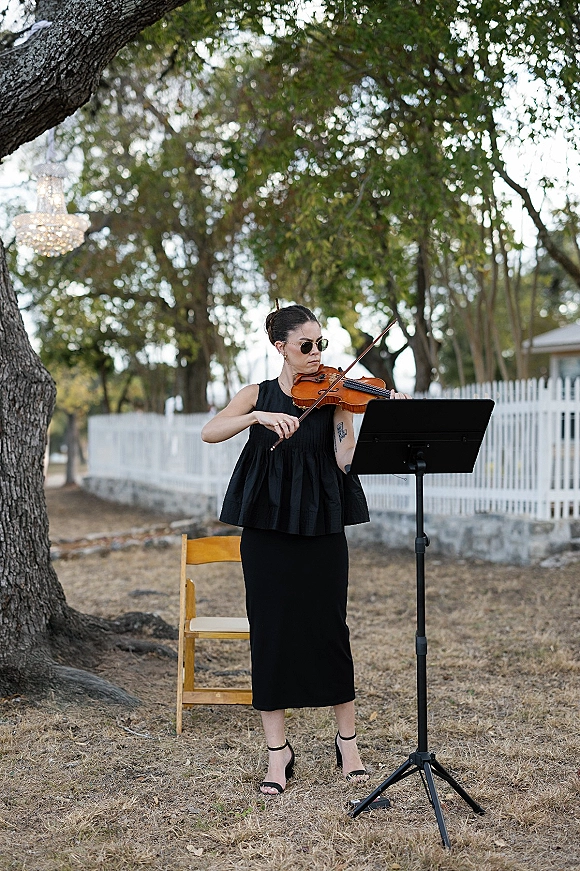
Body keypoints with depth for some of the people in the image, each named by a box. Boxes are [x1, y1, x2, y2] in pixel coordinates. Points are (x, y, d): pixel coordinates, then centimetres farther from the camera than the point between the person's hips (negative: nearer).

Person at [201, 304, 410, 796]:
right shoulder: (259, 395, 6)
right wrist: (259, 416, -26)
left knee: (329, 629, 3)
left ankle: (348, 742, 21)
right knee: (270, 632, 2)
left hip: (321, 527, 0)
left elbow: (347, 458, -10)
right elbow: (210, 432, -11)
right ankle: (278, 754, 13)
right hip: (266, 528, 1)